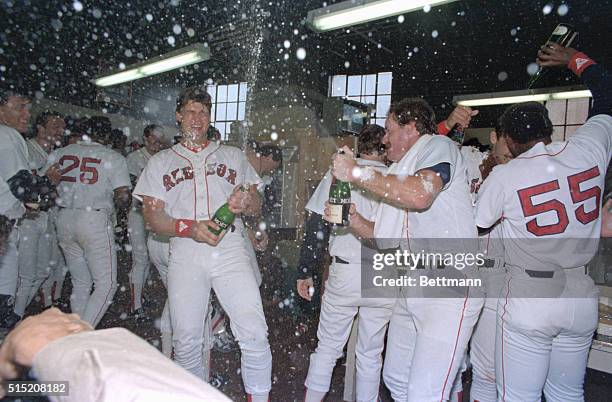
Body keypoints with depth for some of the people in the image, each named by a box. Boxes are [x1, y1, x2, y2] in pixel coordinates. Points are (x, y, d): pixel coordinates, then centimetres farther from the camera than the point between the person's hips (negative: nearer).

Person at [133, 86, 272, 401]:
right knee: (186, 340, 4)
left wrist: (245, 203, -11)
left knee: (255, 334, -9)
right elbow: (152, 215, 5)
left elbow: (257, 204, 14)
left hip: (230, 249, 0)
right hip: (185, 252, 0)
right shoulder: (161, 162, 15)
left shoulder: (233, 156, 18)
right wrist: (190, 228, -14)